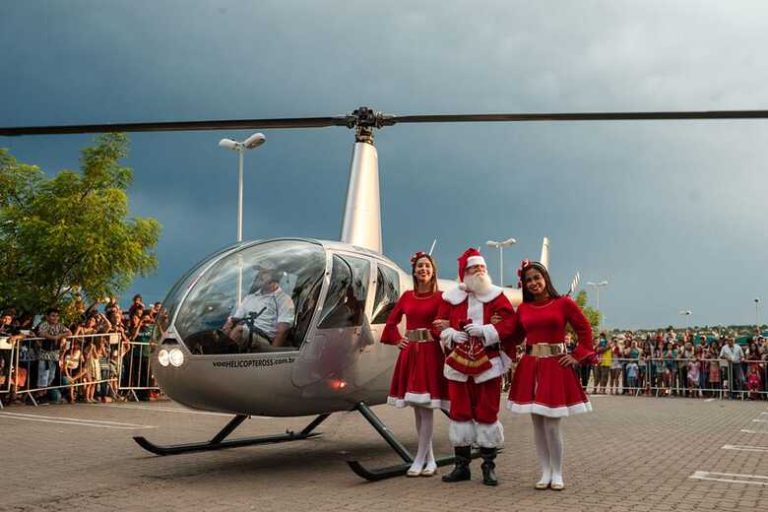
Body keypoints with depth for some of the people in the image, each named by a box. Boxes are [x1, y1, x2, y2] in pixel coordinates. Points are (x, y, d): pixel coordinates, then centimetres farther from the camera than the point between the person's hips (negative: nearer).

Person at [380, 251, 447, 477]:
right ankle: (430, 460, 19)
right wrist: (398, 340, 8)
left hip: (430, 353, -5)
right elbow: (392, 321, 19)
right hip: (409, 353, 5)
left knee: (426, 408, -4)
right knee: (417, 409, 9)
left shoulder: (439, 297, -2)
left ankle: (420, 460, 5)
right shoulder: (407, 296, 11)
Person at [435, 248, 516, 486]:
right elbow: (440, 324, 9)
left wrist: (485, 330, -20)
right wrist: (450, 334, -12)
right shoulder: (451, 297, 5)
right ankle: (462, 465, 18)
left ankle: (489, 466, 14)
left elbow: (510, 322, -7)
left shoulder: (496, 295, 0)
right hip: (458, 364, 2)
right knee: (459, 412, 6)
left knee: (487, 413, 2)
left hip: (488, 364, -2)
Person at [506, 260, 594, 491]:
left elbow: (585, 330, 2)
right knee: (538, 423, 8)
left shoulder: (564, 303, -3)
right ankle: (545, 472, 19)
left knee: (552, 424, -4)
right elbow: (515, 336, 13)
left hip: (556, 367, -4)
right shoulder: (523, 308, 7)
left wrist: (577, 356, -3)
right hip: (531, 368, 4)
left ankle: (557, 474, 12)